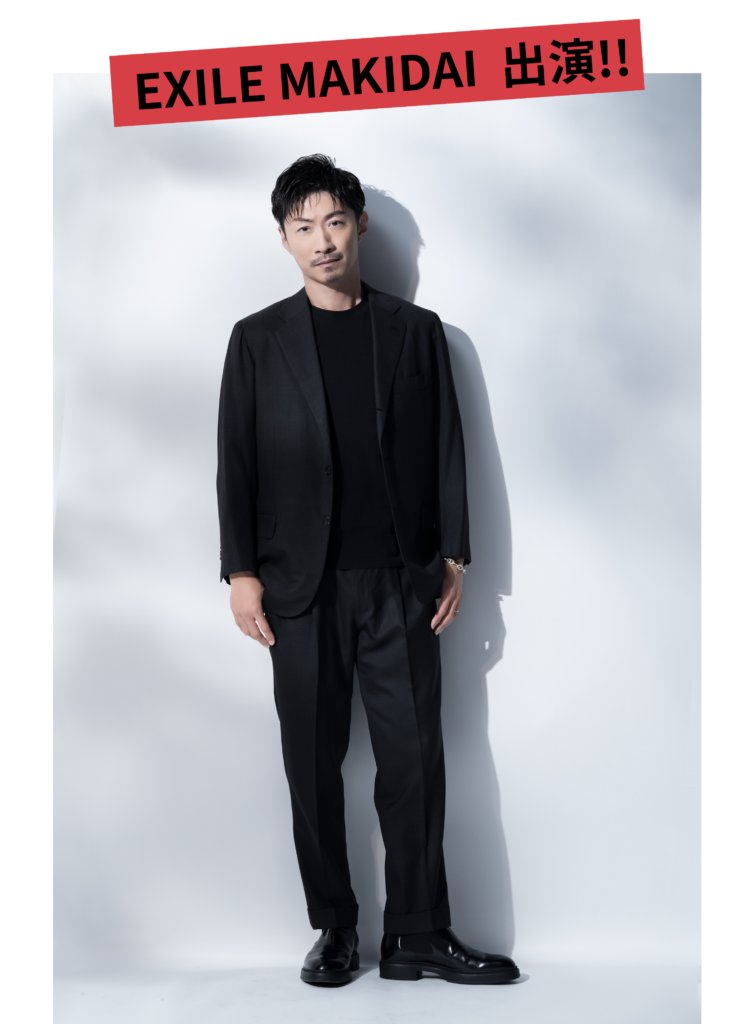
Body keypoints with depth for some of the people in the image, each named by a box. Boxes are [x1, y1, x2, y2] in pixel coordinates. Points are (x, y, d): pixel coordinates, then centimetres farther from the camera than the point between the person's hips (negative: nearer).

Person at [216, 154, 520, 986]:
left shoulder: (415, 330, 10)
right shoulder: (258, 339, 9)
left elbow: (445, 449, 9)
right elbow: (236, 463, 6)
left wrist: (452, 558, 3)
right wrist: (242, 572, -1)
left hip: (399, 580, 0)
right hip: (300, 585, 0)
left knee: (414, 759, -1)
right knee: (313, 763, 5)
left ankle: (418, 936, 9)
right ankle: (333, 931, 17)